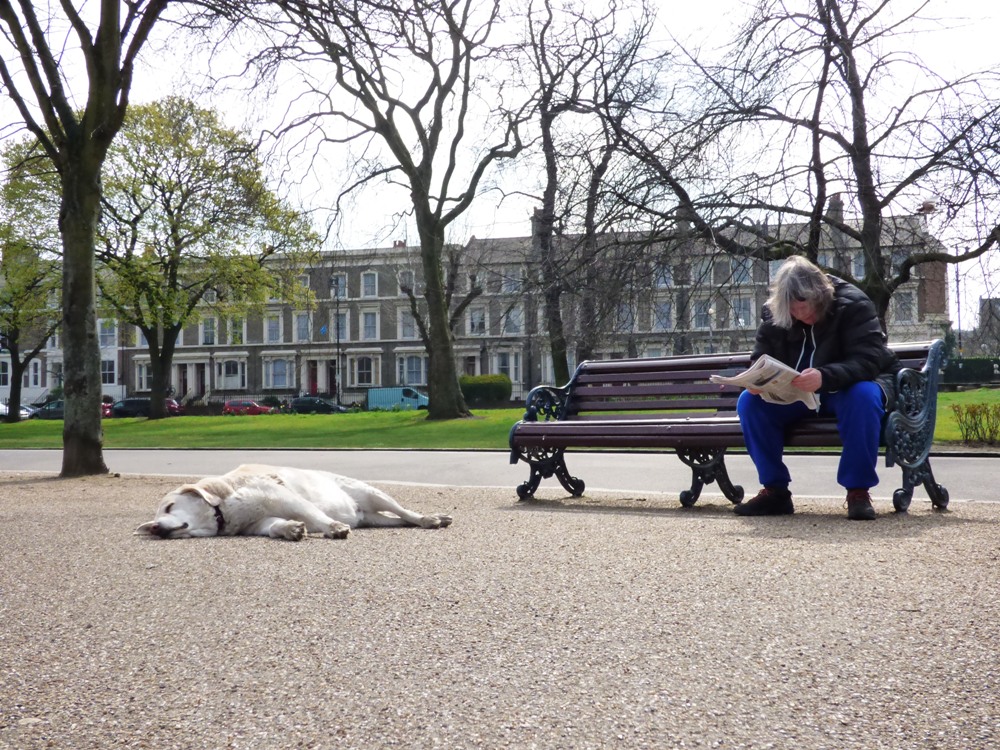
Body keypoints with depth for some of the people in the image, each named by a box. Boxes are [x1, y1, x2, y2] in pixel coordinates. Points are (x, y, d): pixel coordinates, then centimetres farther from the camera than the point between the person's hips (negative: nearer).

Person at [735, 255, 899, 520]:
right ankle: (775, 490, -13)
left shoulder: (853, 305, -20)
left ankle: (858, 491, -28)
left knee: (864, 397, -40)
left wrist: (826, 377, -49)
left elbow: (868, 360, -31)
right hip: (797, 395, 4)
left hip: (846, 389, -4)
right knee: (749, 402, -19)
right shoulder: (773, 313, -6)